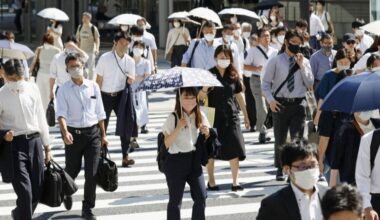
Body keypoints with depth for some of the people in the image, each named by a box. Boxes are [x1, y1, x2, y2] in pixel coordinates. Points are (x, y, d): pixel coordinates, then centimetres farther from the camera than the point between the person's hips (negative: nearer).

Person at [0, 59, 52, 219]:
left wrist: (47, 147, 14)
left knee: (37, 191, 11)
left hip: (34, 141, 4)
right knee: (24, 192, -12)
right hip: (14, 144, -4)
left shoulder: (32, 89, 4)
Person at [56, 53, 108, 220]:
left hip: (92, 133, 1)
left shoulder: (93, 86, 3)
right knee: (72, 170, 13)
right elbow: (61, 113, -14)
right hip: (74, 133, -1)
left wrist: (103, 135, 11)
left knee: (92, 172, -3)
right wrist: (65, 132, -31)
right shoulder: (64, 90, -4)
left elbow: (99, 113, 10)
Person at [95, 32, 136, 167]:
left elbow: (131, 81, 4)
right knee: (102, 126, 8)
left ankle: (125, 157, 0)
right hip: (105, 95, -2)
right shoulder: (105, 58, -7)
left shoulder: (130, 61, 1)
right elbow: (99, 80, -5)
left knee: (125, 124, -5)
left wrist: (130, 80, -20)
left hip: (121, 95, 2)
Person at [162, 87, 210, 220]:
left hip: (194, 160, 4)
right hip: (176, 161, -4)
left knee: (201, 197, 1)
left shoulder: (200, 117, 2)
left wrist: (206, 133, -9)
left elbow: (205, 141, 13)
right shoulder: (173, 118, -10)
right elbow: (167, 143, -13)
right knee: (175, 200, 3)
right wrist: (178, 128, -25)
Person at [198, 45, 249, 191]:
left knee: (235, 148, -6)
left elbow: (238, 95, 14)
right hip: (213, 117, -2)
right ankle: (211, 181, 19)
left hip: (231, 116, 2)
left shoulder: (233, 75, 5)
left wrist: (246, 115, 16)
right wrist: (204, 90, -30)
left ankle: (235, 181, -1)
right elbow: (201, 96, -6)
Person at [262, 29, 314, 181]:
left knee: (297, 138, -8)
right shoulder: (276, 61, 0)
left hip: (298, 104, 1)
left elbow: (310, 84, 0)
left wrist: (302, 66, -7)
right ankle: (280, 170, 27)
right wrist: (270, 100, -10)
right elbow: (265, 82, 2)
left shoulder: (304, 62, 7)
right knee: (280, 139, 10)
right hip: (280, 104, -1)